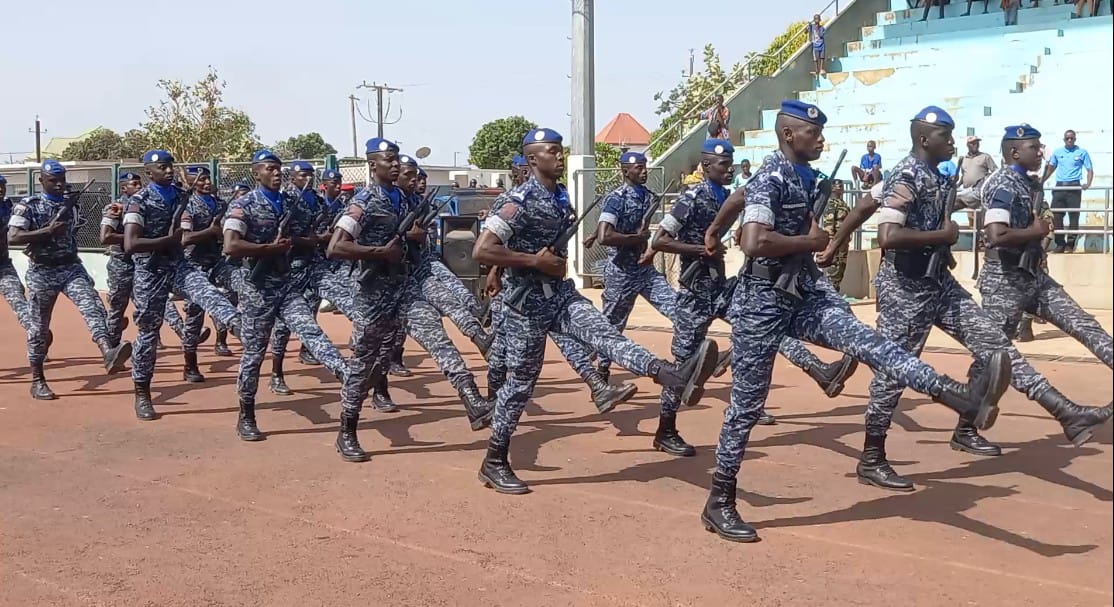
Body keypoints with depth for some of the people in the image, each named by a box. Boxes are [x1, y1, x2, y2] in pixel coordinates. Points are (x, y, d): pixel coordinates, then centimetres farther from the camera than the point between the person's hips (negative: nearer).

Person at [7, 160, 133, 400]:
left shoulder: (72, 204, 9)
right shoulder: (28, 206, -5)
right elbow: (12, 238, -16)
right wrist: (47, 231, -23)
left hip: (71, 267, 3)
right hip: (41, 271, -3)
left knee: (93, 306, -21)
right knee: (39, 326, 5)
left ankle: (108, 353, -39)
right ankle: (37, 381, 17)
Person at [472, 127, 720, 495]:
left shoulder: (561, 197, 8)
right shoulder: (521, 201, -17)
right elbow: (481, 250, -24)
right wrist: (534, 261, -22)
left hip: (561, 293, 6)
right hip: (528, 302, -6)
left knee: (605, 335, -16)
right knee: (522, 380, 3)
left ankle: (674, 376, -37)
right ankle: (494, 463, 17)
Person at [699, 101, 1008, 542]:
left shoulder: (803, 176, 12)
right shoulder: (771, 179, -15)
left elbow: (737, 198, 27)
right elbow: (754, 243, -30)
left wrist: (713, 232, 42)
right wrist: (810, 241, -16)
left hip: (802, 293, 7)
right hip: (763, 301, -7)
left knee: (865, 340, -16)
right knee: (747, 404, 0)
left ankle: (960, 397, -33)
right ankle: (719, 504, 11)